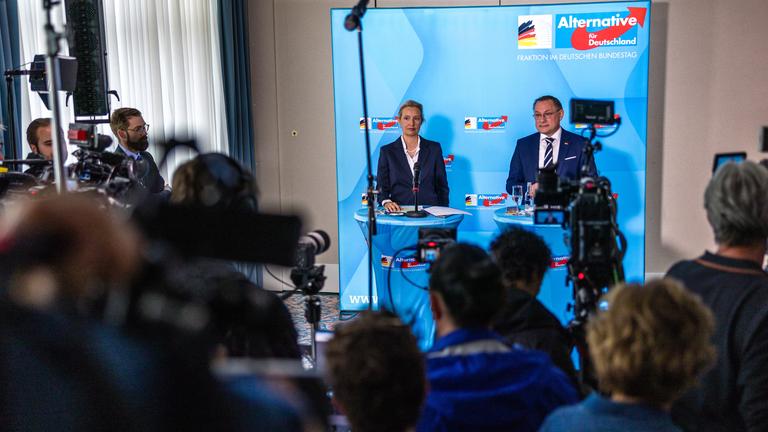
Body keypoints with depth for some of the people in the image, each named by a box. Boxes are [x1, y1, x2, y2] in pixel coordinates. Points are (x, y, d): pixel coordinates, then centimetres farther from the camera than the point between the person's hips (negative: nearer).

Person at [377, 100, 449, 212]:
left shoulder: (434, 148, 12)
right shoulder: (387, 151, 9)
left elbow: (442, 187, 13)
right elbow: (382, 187, 7)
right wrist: (386, 202, -14)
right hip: (399, 211, 0)